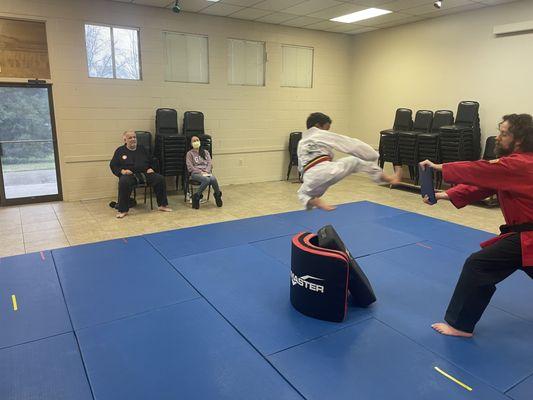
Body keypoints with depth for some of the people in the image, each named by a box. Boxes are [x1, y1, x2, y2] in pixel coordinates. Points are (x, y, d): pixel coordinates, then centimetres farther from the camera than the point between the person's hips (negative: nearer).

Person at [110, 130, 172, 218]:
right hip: (129, 174, -3)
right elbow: (113, 165, 8)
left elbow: (151, 161, 28)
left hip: (145, 173, 3)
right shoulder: (120, 151, 13)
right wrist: (122, 171, -11)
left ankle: (163, 205, -9)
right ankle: (123, 210, -28)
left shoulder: (142, 149, 22)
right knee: (123, 182, -38)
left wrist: (150, 168, 6)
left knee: (160, 179, -20)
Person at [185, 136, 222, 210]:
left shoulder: (205, 152, 20)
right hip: (195, 173, -3)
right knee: (206, 180, -36)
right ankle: (196, 197, -20)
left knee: (213, 179, -33)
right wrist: (201, 172, -13)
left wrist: (206, 172, -9)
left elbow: (210, 163, 10)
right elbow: (190, 167, -1)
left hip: (207, 172, 3)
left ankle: (218, 195, -8)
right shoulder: (190, 153, 8)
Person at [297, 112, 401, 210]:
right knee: (355, 161, 19)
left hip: (310, 178, 3)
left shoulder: (301, 143, 26)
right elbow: (351, 144, 13)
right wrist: (376, 155, 21)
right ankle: (385, 177, 27)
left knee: (303, 193, 34)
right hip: (327, 171, -3)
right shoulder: (323, 135, 13)